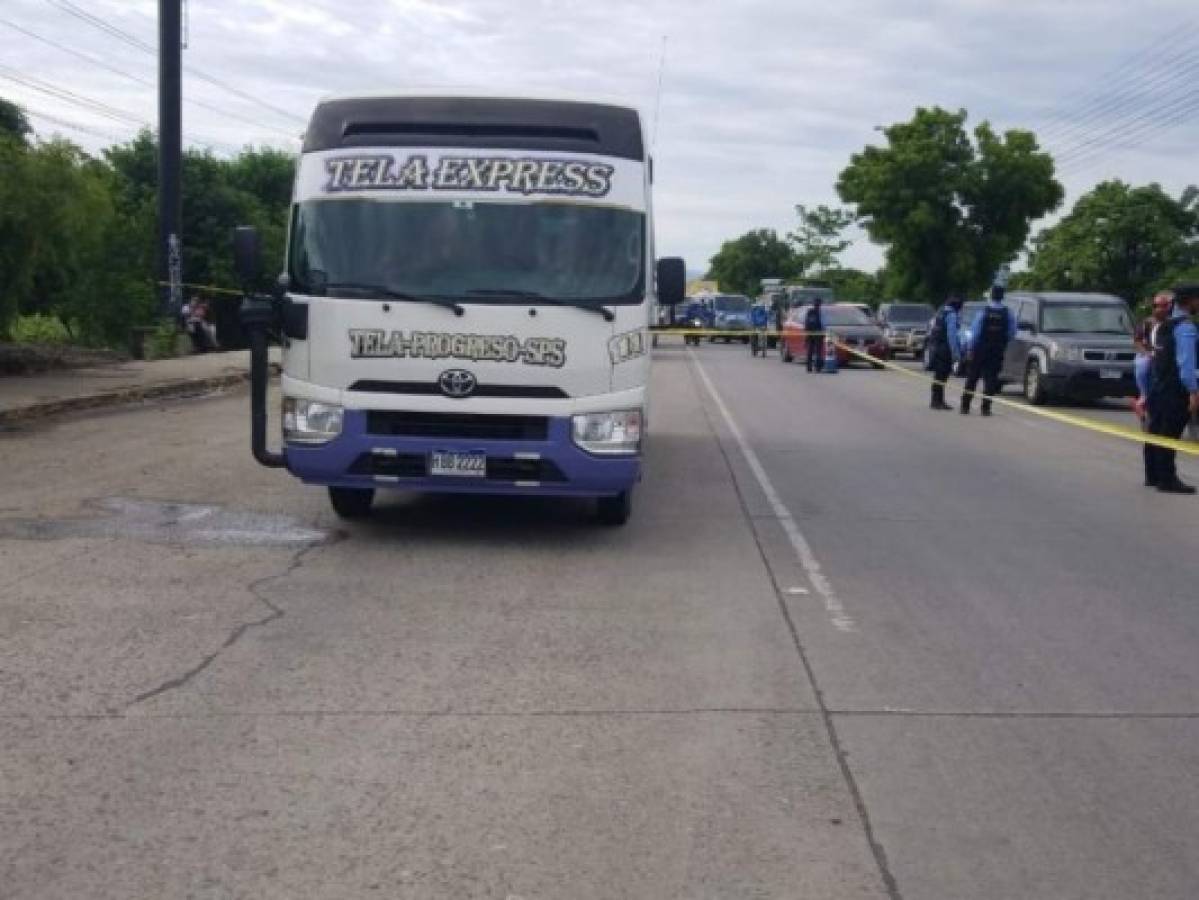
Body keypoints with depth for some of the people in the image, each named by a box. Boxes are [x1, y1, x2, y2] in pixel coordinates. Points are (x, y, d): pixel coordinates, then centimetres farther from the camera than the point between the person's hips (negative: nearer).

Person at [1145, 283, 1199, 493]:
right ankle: (1167, 480, -6)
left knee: (1156, 430, 13)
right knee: (1170, 433, -7)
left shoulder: (1164, 325, 13)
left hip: (1157, 385, 9)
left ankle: (1154, 475, 22)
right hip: (1175, 389, -9)